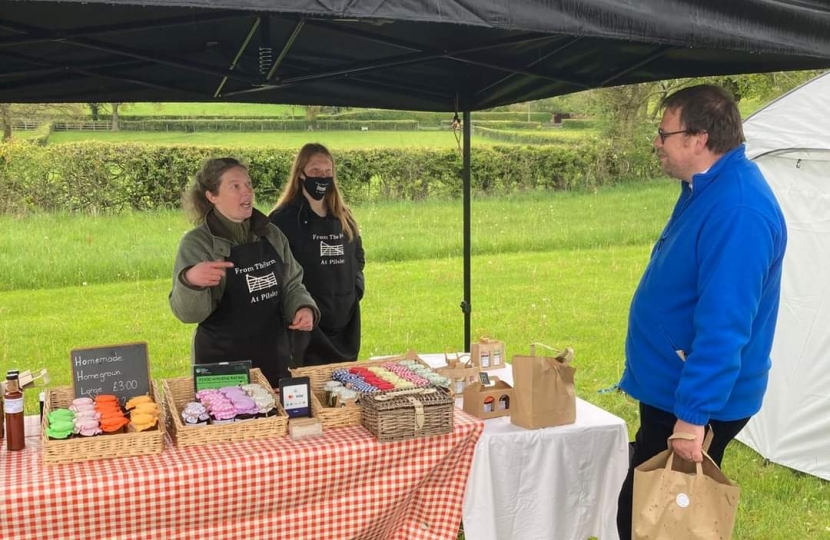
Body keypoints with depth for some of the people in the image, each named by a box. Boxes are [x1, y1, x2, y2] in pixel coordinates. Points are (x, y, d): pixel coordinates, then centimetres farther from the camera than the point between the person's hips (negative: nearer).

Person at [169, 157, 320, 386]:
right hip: (223, 363, -5)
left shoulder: (271, 234, 5)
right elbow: (188, 312, -15)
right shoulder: (197, 243, -10)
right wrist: (190, 281, -35)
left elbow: (291, 284, 12)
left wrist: (304, 307, -9)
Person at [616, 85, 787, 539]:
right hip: (671, 390, 10)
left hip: (692, 402, -10)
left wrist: (692, 415, -28)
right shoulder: (707, 188, 8)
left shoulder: (737, 209, -26)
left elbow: (723, 326, -30)